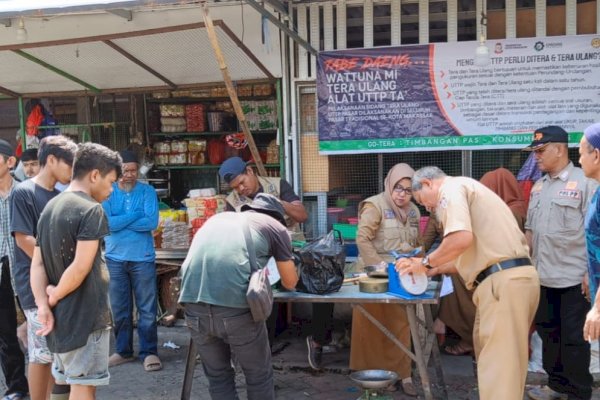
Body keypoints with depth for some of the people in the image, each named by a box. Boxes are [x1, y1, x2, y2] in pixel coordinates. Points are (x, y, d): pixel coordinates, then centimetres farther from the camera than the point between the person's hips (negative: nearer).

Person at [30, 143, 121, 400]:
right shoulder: (91, 209, -15)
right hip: (85, 315, -8)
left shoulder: (49, 208, 11)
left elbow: (37, 264, 4)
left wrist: (43, 306, -4)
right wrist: (54, 298, -8)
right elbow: (81, 268, -22)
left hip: (60, 315, 8)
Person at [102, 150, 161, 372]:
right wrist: (136, 214, -13)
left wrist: (119, 222, -12)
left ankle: (149, 352, 12)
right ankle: (123, 350, 25)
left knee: (147, 309, 2)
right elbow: (107, 223, -12)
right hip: (115, 258, 2)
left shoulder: (148, 191, -2)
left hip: (143, 258, -2)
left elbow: (152, 222, -15)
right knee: (119, 309, 12)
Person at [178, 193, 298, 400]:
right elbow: (290, 283, 24)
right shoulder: (276, 227, 17)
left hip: (194, 303, 4)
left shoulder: (218, 217, 29)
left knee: (217, 375, 23)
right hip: (235, 305, -4)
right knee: (259, 375, 18)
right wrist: (287, 267, 47)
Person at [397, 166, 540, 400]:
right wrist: (435, 269, 23)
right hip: (512, 277, 10)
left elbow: (462, 238, -20)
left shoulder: (451, 188, -3)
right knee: (492, 359, 17)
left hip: (504, 281, -10)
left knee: (497, 367, -7)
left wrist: (426, 262, -5)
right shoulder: (465, 188, 27)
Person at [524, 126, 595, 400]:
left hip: (573, 277, -7)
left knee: (574, 337, 3)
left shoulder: (584, 182, -9)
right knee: (548, 332, 15)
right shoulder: (538, 186, 12)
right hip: (542, 276, 7)